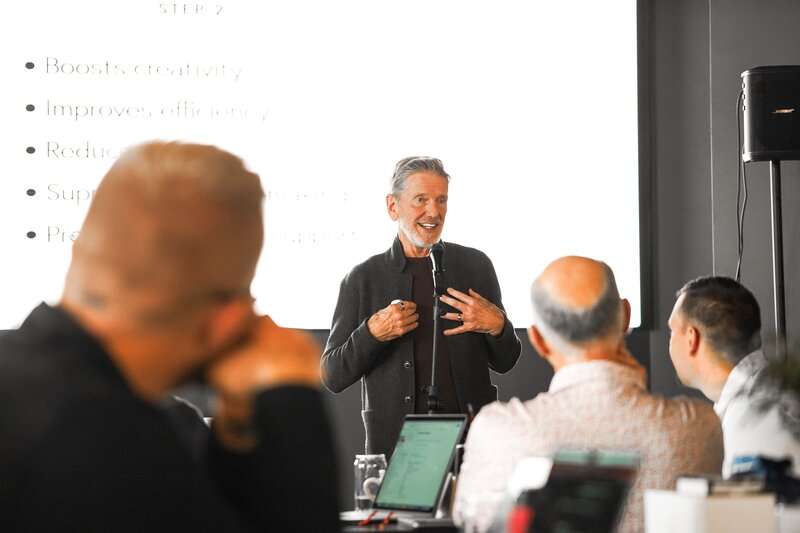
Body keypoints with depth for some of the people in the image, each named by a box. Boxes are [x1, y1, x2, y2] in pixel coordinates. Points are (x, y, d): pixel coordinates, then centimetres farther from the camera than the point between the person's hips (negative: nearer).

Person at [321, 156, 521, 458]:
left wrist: (497, 326, -10)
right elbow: (332, 377, 0)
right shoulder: (363, 279, 0)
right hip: (394, 443, -1)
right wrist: (372, 333, -15)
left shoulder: (475, 265, 5)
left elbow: (504, 363, 10)